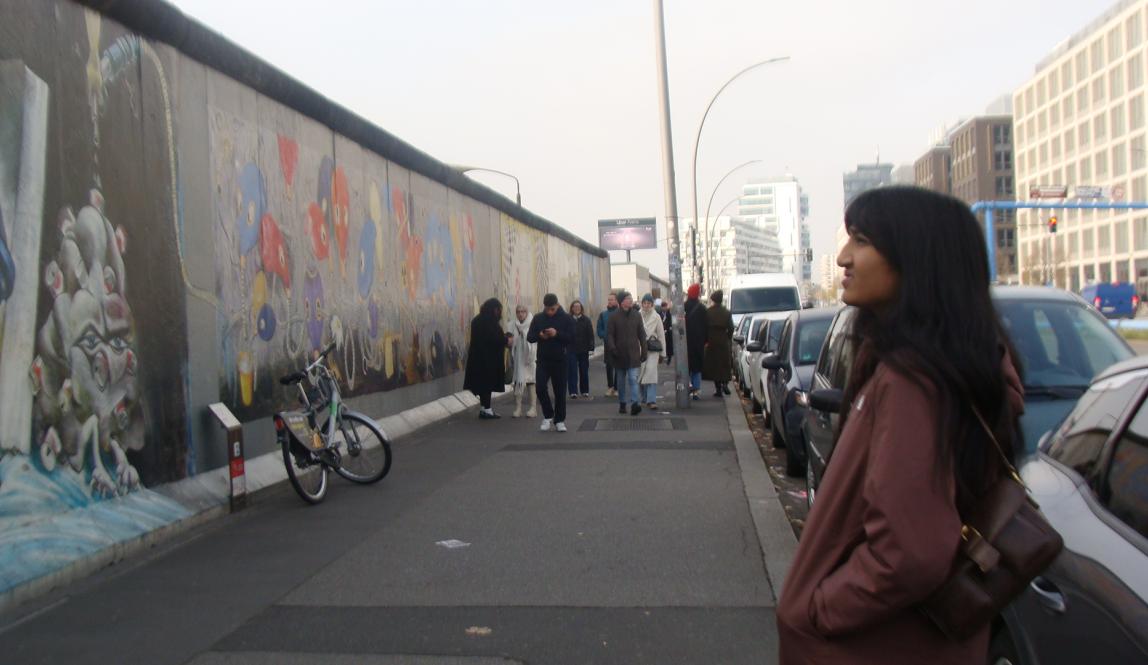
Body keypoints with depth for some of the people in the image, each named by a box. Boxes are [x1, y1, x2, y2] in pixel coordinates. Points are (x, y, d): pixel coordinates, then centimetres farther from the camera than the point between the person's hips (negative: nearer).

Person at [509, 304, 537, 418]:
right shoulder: (513, 326, 6)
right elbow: (511, 342, 8)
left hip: (529, 356, -3)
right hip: (518, 358, 3)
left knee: (530, 381, 2)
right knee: (518, 382, 1)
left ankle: (532, 407, 7)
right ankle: (518, 408, 4)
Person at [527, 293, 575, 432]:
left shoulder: (566, 318, -2)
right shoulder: (538, 318, 3)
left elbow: (571, 338, -9)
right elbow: (529, 337, 3)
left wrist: (557, 334, -24)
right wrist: (539, 336, -18)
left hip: (559, 361, -1)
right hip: (543, 360, 1)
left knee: (560, 391, 4)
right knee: (540, 387, -10)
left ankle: (559, 420, 16)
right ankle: (548, 415, 10)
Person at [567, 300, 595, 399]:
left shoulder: (586, 320, 1)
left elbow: (590, 335, 0)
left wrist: (591, 347, -7)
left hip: (583, 350, 1)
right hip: (571, 350, -1)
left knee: (584, 371, 9)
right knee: (572, 371, -3)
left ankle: (585, 391, 20)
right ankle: (573, 392, -1)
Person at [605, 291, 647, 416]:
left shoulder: (636, 316, 5)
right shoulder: (614, 317, -1)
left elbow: (641, 335, 8)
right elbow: (609, 335, -2)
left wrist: (643, 351, 5)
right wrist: (612, 348, -15)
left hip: (633, 354, 0)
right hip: (619, 354, 0)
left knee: (633, 379, -11)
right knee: (621, 381, 10)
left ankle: (634, 404, -16)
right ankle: (622, 404, 21)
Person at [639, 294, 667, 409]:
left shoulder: (656, 317, 3)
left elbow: (661, 335, 8)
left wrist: (662, 353, 8)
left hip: (653, 348, -1)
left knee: (651, 371, -14)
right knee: (641, 373, 5)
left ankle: (651, 400, -17)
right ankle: (645, 397, 25)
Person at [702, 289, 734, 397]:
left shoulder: (708, 312, -8)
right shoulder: (727, 312, 0)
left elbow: (705, 327, -7)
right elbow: (731, 328, 0)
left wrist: (705, 340, 1)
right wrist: (728, 339, 11)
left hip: (712, 342, -2)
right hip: (724, 342, 2)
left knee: (714, 364, 3)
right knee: (725, 363, 15)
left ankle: (718, 389, 2)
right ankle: (725, 383, -1)